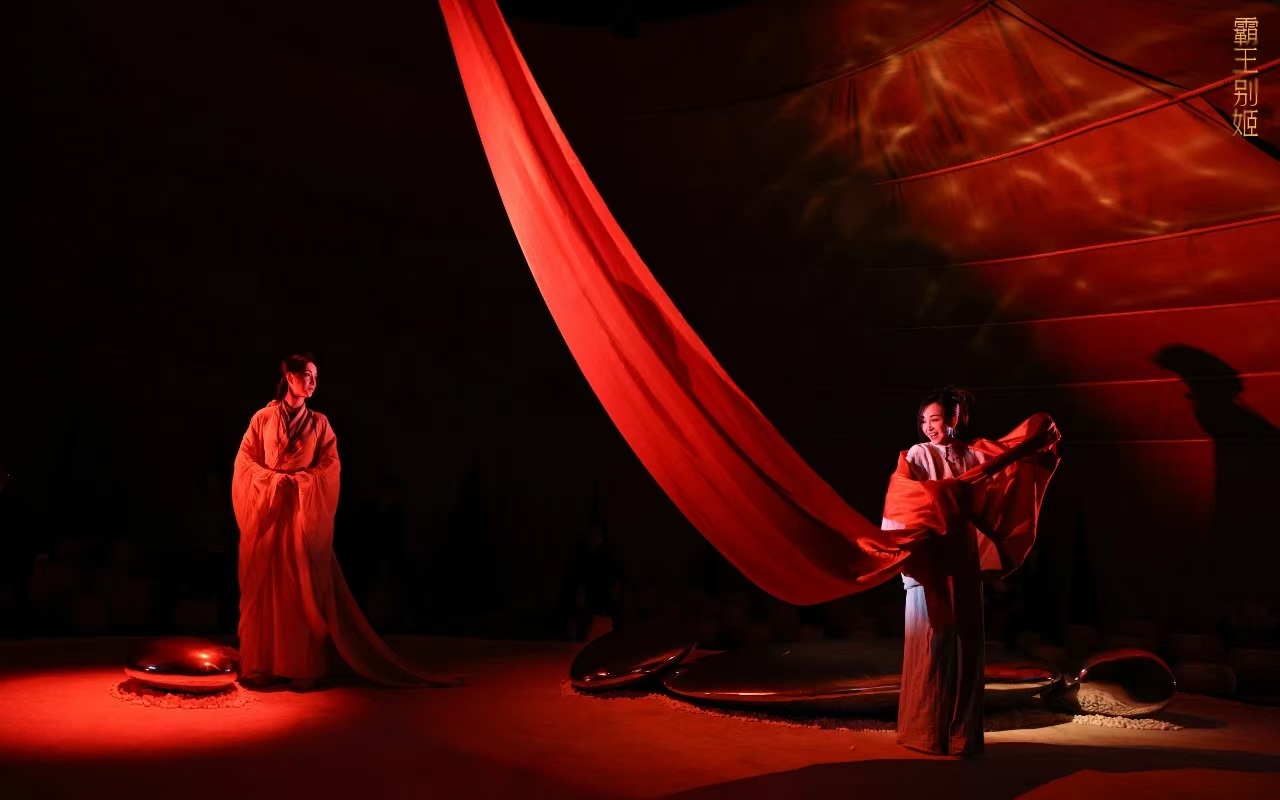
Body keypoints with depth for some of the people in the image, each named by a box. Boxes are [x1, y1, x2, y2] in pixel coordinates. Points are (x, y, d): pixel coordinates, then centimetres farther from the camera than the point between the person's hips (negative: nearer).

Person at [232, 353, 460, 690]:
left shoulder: (319, 422, 9)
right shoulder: (262, 418, 8)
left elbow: (330, 468, 1)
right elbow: (244, 462, 3)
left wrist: (297, 482, -11)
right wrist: (274, 480, -11)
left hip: (304, 512, 0)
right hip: (266, 510, 0)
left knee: (303, 586, -2)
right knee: (264, 586, 1)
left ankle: (303, 666, 1)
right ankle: (261, 665, 9)